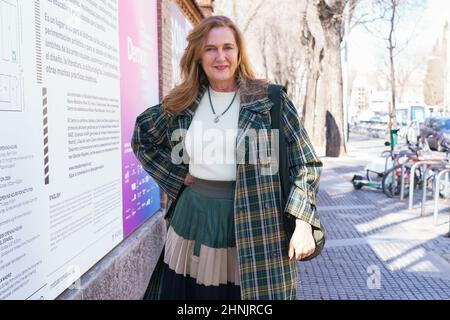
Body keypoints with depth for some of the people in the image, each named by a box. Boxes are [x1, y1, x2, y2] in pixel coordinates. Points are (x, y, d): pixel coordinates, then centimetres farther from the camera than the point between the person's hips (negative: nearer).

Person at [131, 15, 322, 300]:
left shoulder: (269, 100, -6)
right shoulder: (182, 103, 4)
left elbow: (306, 163, -5)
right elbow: (142, 138, 19)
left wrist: (303, 223, -15)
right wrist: (177, 175, 6)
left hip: (250, 226, -3)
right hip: (193, 220, 4)